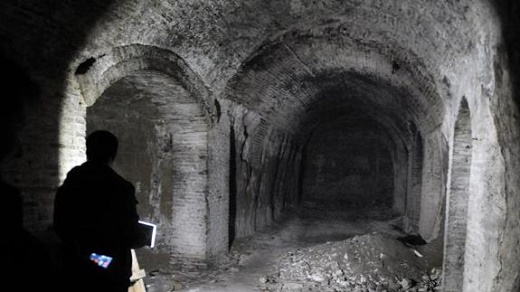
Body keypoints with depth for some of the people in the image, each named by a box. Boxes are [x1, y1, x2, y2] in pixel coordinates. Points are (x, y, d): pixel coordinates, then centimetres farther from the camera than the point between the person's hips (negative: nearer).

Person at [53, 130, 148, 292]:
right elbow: (132, 237, -14)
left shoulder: (67, 186, -2)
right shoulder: (121, 188, -18)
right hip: (109, 276, -4)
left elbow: (59, 227, 6)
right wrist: (143, 238, 6)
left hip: (74, 273, 5)